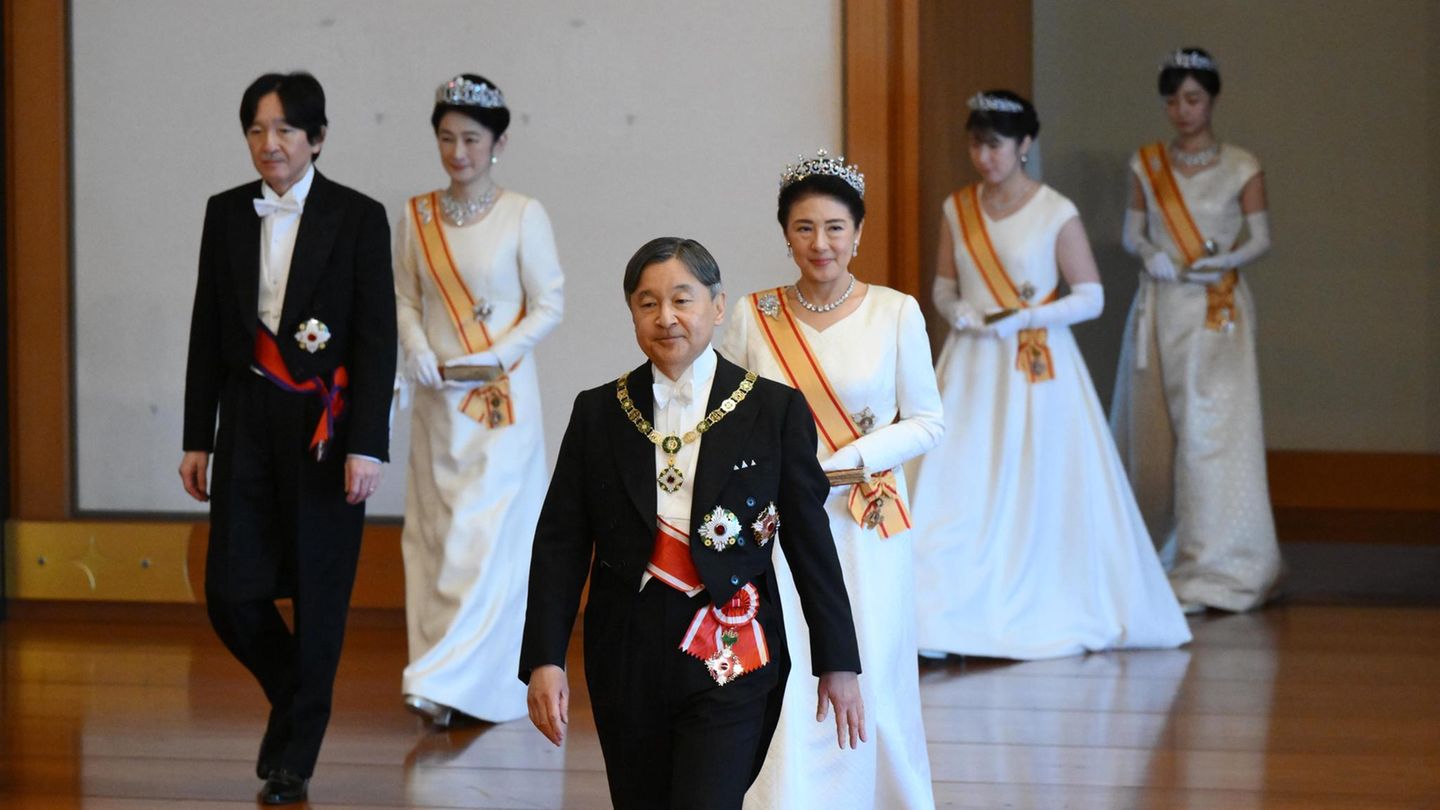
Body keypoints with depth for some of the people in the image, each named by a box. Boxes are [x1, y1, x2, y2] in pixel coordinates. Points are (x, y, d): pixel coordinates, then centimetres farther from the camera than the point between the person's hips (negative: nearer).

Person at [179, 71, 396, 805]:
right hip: (249, 421, 3)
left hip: (327, 425, -3)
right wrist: (197, 439, 8)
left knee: (319, 593, 2)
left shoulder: (358, 218, -5)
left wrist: (367, 445, -13)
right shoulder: (227, 214, 6)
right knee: (231, 591, -3)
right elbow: (208, 333, 10)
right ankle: (296, 695, 26)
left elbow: (378, 338, -7)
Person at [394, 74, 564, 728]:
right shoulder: (416, 217, 6)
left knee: (488, 532, -11)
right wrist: (417, 350, -9)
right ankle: (449, 676, 12)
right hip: (437, 397, 4)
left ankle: (447, 680, -13)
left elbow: (548, 304, -3)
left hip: (502, 397, -4)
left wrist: (494, 358, -14)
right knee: (435, 531, 5)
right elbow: (406, 299, 11)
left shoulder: (523, 215, -4)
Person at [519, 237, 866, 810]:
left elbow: (810, 541, 2)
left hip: (731, 661, -3)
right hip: (627, 660, 3)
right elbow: (560, 544, 4)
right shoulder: (598, 413, 5)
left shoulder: (776, 410, 0)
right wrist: (544, 660, -5)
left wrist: (838, 662, 3)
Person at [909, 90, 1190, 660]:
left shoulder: (1057, 214, -5)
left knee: (1042, 493, -1)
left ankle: (1056, 619, 12)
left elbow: (1091, 297, -5)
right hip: (972, 368, 3)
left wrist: (1023, 318, -16)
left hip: (1039, 368, -3)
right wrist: (961, 313, -7)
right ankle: (944, 621, -2)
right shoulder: (958, 209, 8)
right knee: (957, 492, -4)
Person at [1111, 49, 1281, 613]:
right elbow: (1132, 233, 11)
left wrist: (1225, 261, -16)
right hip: (1159, 308, 3)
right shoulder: (1146, 165, 9)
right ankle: (1157, 555, 19)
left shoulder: (1240, 167, 0)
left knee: (1209, 431, -10)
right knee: (1154, 432, 5)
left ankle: (1213, 571, -7)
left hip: (1217, 309, -3)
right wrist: (1149, 254, -10)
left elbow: (1261, 238, 2)